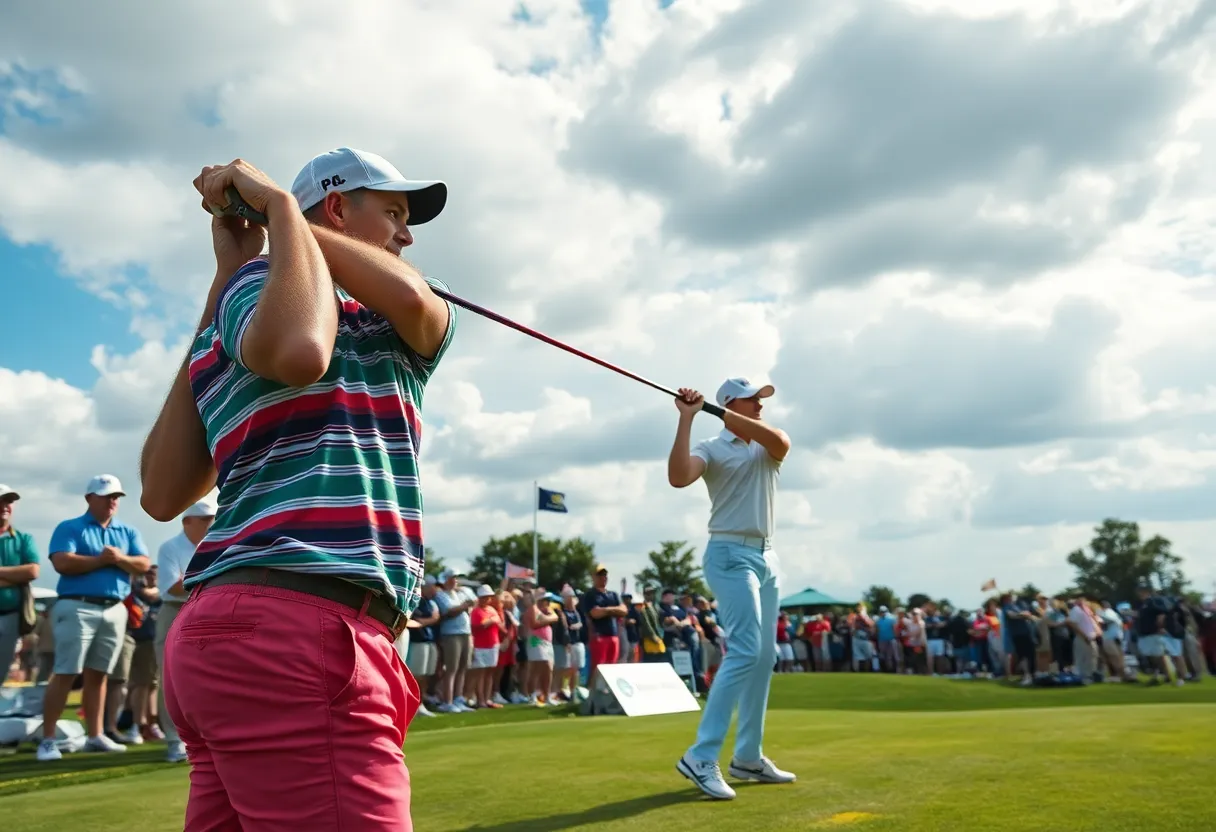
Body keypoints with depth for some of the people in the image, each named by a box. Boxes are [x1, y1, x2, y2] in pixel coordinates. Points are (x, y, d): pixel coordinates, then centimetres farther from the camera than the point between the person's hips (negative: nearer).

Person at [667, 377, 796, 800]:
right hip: (731, 555, -7)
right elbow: (678, 477, -23)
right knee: (745, 651, -19)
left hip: (767, 556, 7)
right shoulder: (710, 448, -3)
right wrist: (686, 418, -25)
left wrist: (728, 415, -16)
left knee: (765, 656, 8)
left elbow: (781, 441, -12)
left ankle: (748, 757, 18)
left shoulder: (767, 449, 13)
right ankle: (701, 757, -16)